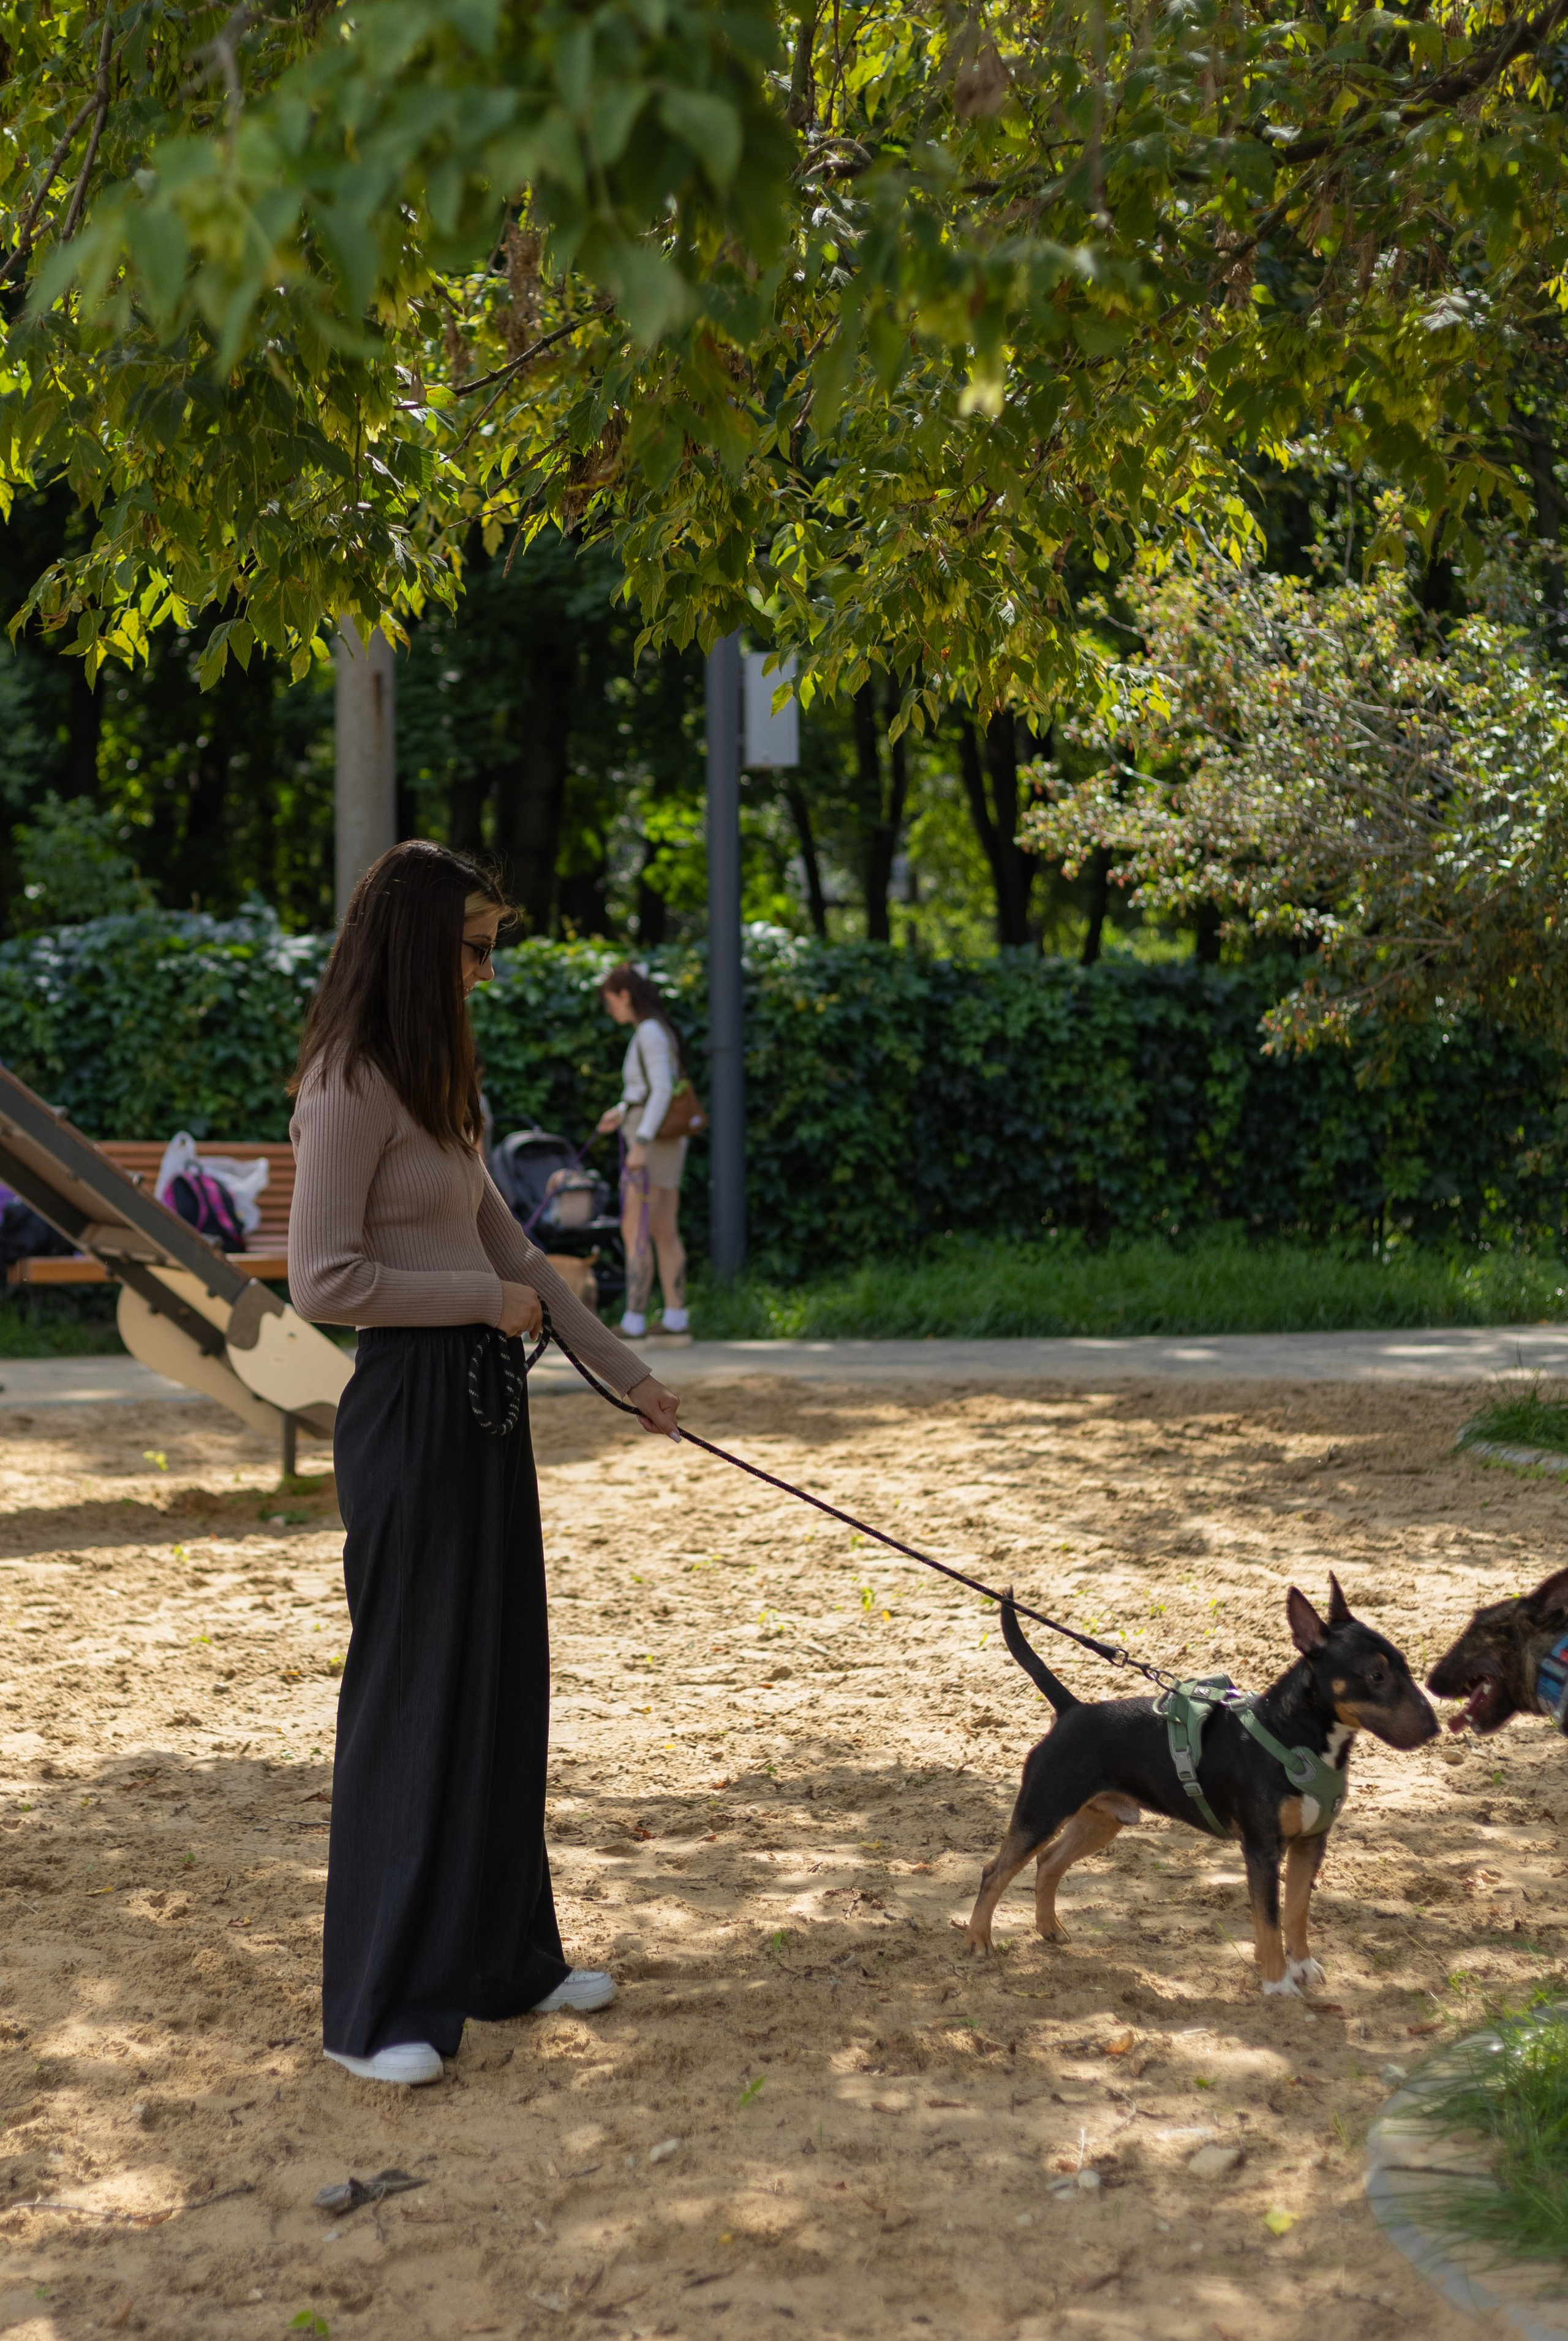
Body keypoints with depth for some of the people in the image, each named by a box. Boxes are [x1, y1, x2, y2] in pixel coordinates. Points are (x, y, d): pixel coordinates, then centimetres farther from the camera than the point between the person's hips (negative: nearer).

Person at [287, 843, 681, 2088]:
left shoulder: (436, 1085, 14)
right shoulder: (351, 1089, -14)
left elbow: (509, 1248, 19)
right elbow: (324, 1281, -20)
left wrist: (627, 1373, 18)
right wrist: (487, 1300, -12)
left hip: (486, 1402, 9)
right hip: (411, 1409, -9)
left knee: (502, 1685, 14)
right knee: (411, 1693, -3)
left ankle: (507, 1957, 25)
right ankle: (381, 2008, 5)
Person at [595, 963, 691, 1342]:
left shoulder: (650, 1032, -15)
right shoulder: (658, 1030, 15)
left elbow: (663, 1090, -23)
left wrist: (641, 1142, -28)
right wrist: (622, 1112, 18)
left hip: (654, 1141, -10)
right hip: (666, 1141, 10)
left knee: (633, 1231, -9)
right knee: (663, 1232, 11)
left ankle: (634, 1322, -10)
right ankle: (676, 1318, 12)